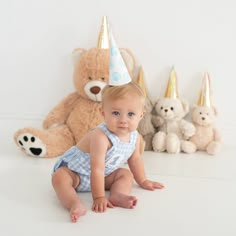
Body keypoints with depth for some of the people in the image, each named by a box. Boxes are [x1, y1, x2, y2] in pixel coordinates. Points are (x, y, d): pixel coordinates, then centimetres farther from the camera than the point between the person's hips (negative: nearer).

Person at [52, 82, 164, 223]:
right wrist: (99, 198, -37)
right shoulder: (101, 137, -36)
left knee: (127, 174, -7)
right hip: (74, 169, -6)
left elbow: (135, 159, 9)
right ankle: (75, 204, -52)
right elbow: (97, 169, -36)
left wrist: (143, 181, 19)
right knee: (60, 177, -33)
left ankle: (118, 195, -31)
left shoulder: (135, 137, -12)